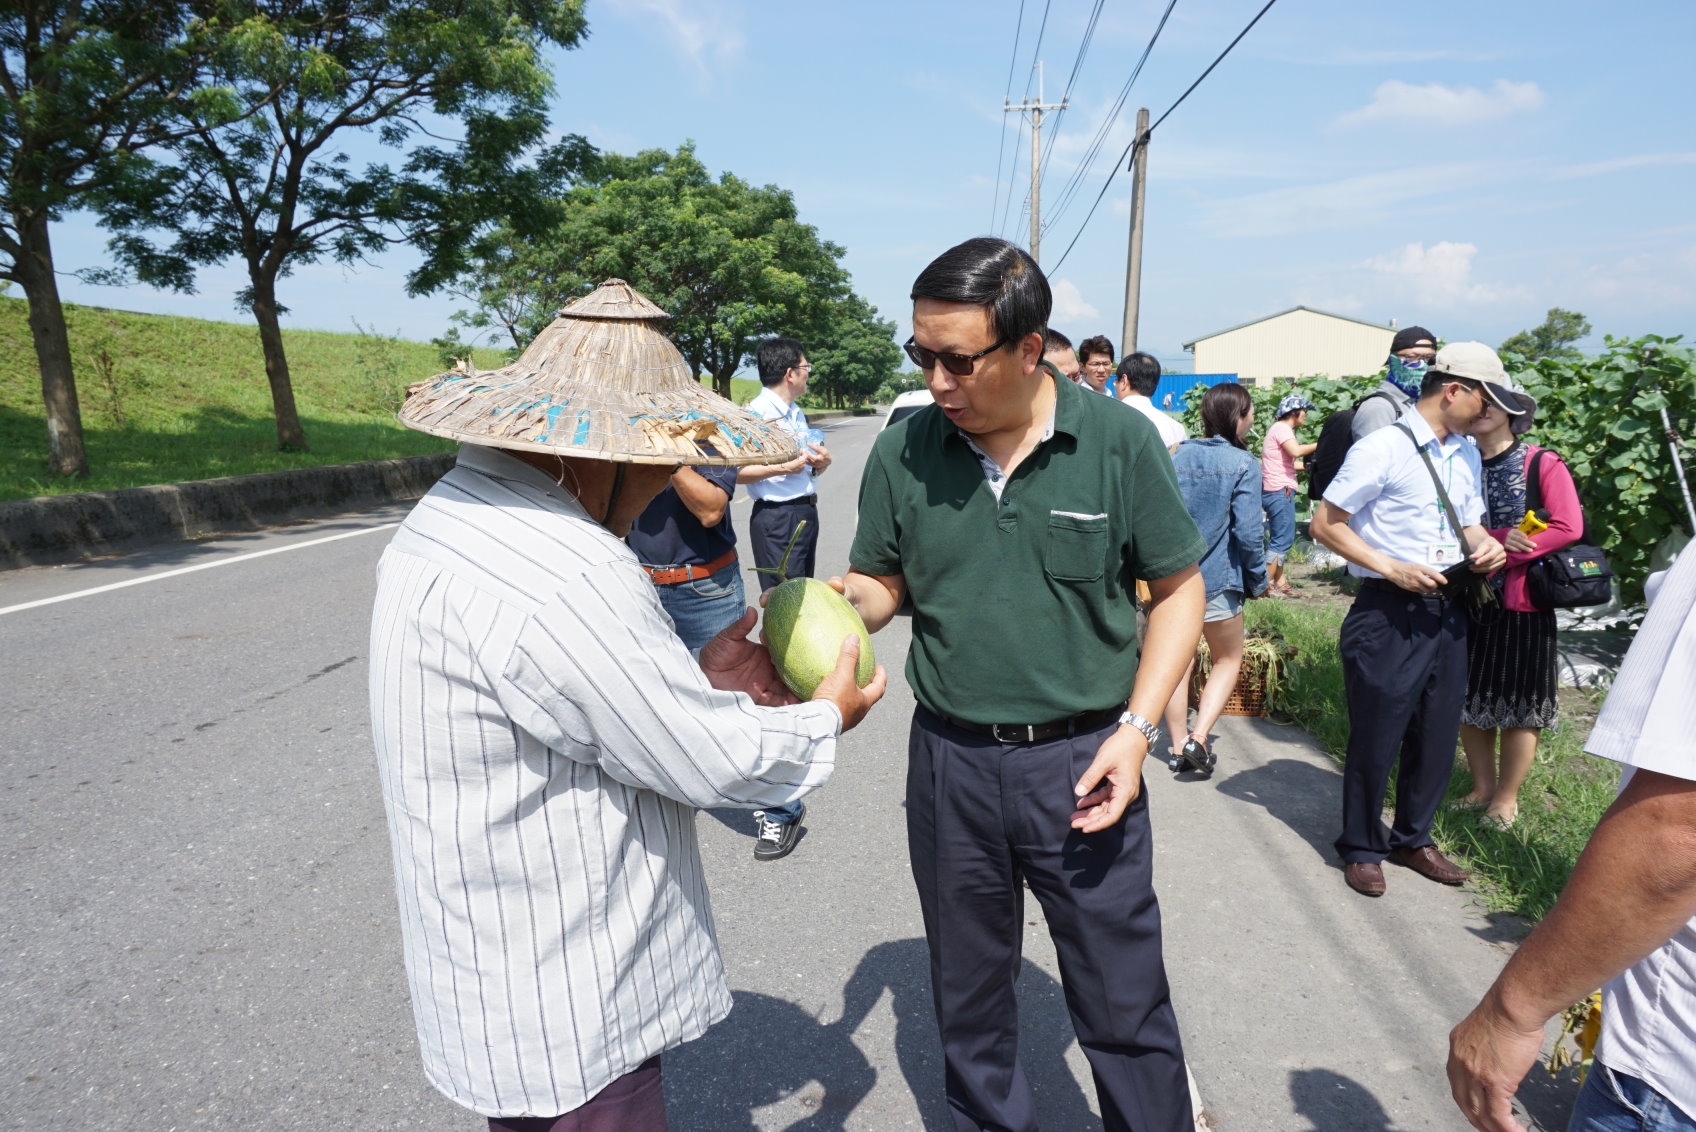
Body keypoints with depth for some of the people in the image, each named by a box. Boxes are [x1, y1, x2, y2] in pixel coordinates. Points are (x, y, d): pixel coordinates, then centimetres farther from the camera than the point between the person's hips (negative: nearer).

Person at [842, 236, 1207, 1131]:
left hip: (1081, 761, -2)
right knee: (968, 997, 21)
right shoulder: (903, 451, -4)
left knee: (1124, 1006, 12)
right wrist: (845, 604, -17)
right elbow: (879, 582, 6)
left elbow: (1179, 589, -1)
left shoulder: (1119, 442, -9)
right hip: (950, 760, 3)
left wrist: (1136, 729, -10)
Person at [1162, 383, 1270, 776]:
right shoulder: (1243, 464, -10)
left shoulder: (1177, 456, 3)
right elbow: (1247, 532, -13)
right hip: (1217, 579, -4)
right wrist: (1258, 580, 0)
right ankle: (1199, 738, 1)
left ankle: (1179, 746, 20)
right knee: (1228, 659, 14)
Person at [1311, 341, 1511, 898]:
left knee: (1437, 734, 14)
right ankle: (1362, 848, 21)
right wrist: (1392, 569, -19)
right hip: (1388, 611, -7)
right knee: (1375, 736, 3)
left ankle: (1413, 838, 34)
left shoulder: (1466, 453, 13)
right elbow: (1325, 524, -12)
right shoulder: (1383, 449, -12)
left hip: (1446, 610, 8)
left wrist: (1485, 546, 1)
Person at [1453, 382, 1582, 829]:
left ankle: (1506, 798, 21)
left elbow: (1568, 528, -12)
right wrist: (1498, 539, -19)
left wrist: (1501, 558, -17)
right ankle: (1482, 787, 29)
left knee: (1518, 707, 6)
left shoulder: (1543, 464, -7)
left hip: (1521, 605, -3)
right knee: (1469, 701, 11)